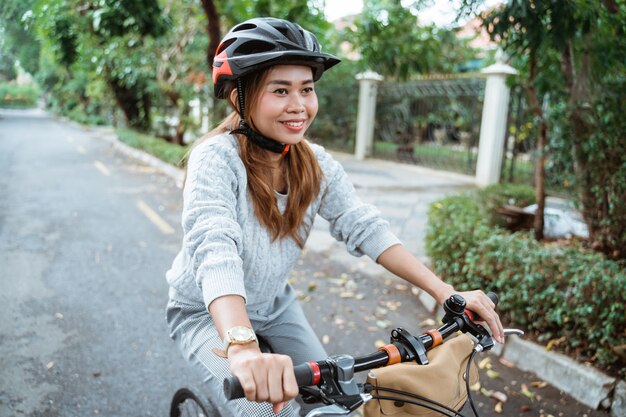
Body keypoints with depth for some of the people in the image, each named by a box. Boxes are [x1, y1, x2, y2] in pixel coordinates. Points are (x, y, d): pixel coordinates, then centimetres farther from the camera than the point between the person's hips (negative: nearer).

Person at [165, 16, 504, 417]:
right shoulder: (217, 158, -27)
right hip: (206, 314, -5)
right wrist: (243, 348, -58)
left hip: (274, 305, 5)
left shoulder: (317, 164, -10)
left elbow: (365, 227, -17)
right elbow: (214, 248, -42)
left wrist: (444, 291, -27)